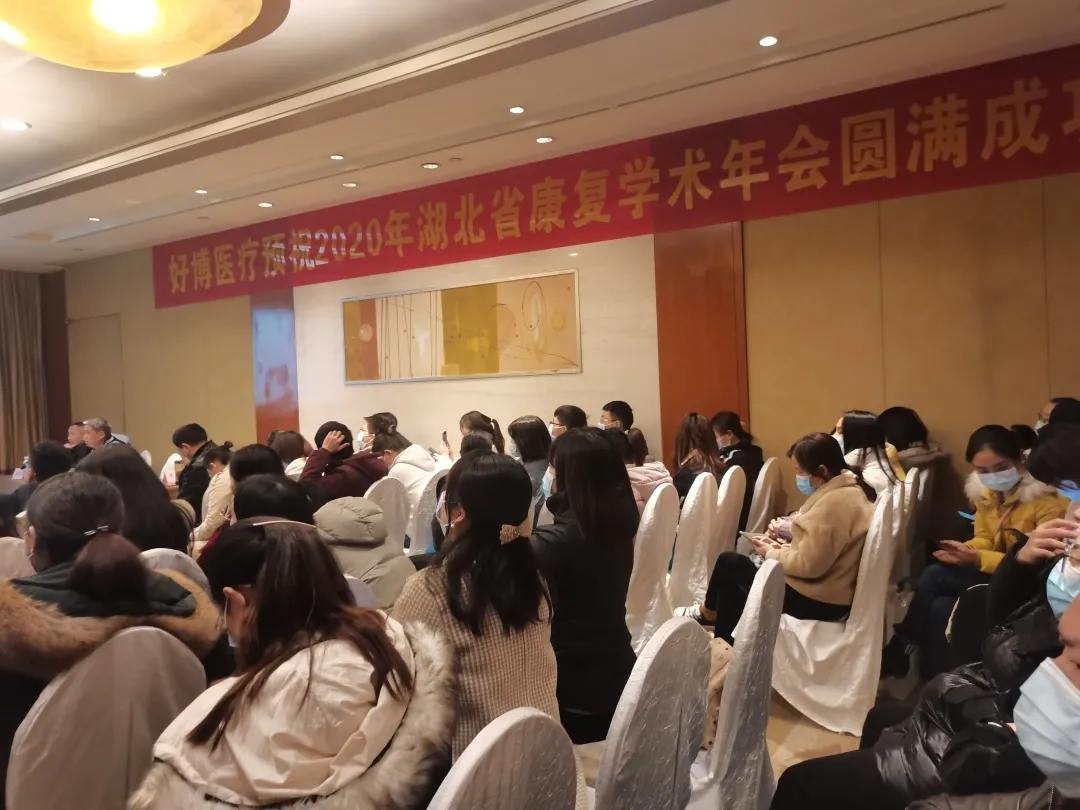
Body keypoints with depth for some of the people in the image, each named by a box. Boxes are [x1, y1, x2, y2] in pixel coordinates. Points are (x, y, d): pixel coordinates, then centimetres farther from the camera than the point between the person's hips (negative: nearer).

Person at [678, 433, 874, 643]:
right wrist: (782, 547, 5)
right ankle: (726, 640, 28)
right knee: (734, 576, 16)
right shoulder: (847, 489, 7)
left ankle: (708, 612, 30)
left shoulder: (834, 503, -26)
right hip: (825, 589, 10)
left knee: (730, 563, 3)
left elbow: (808, 565, -26)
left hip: (818, 600, -10)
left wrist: (770, 553, -10)